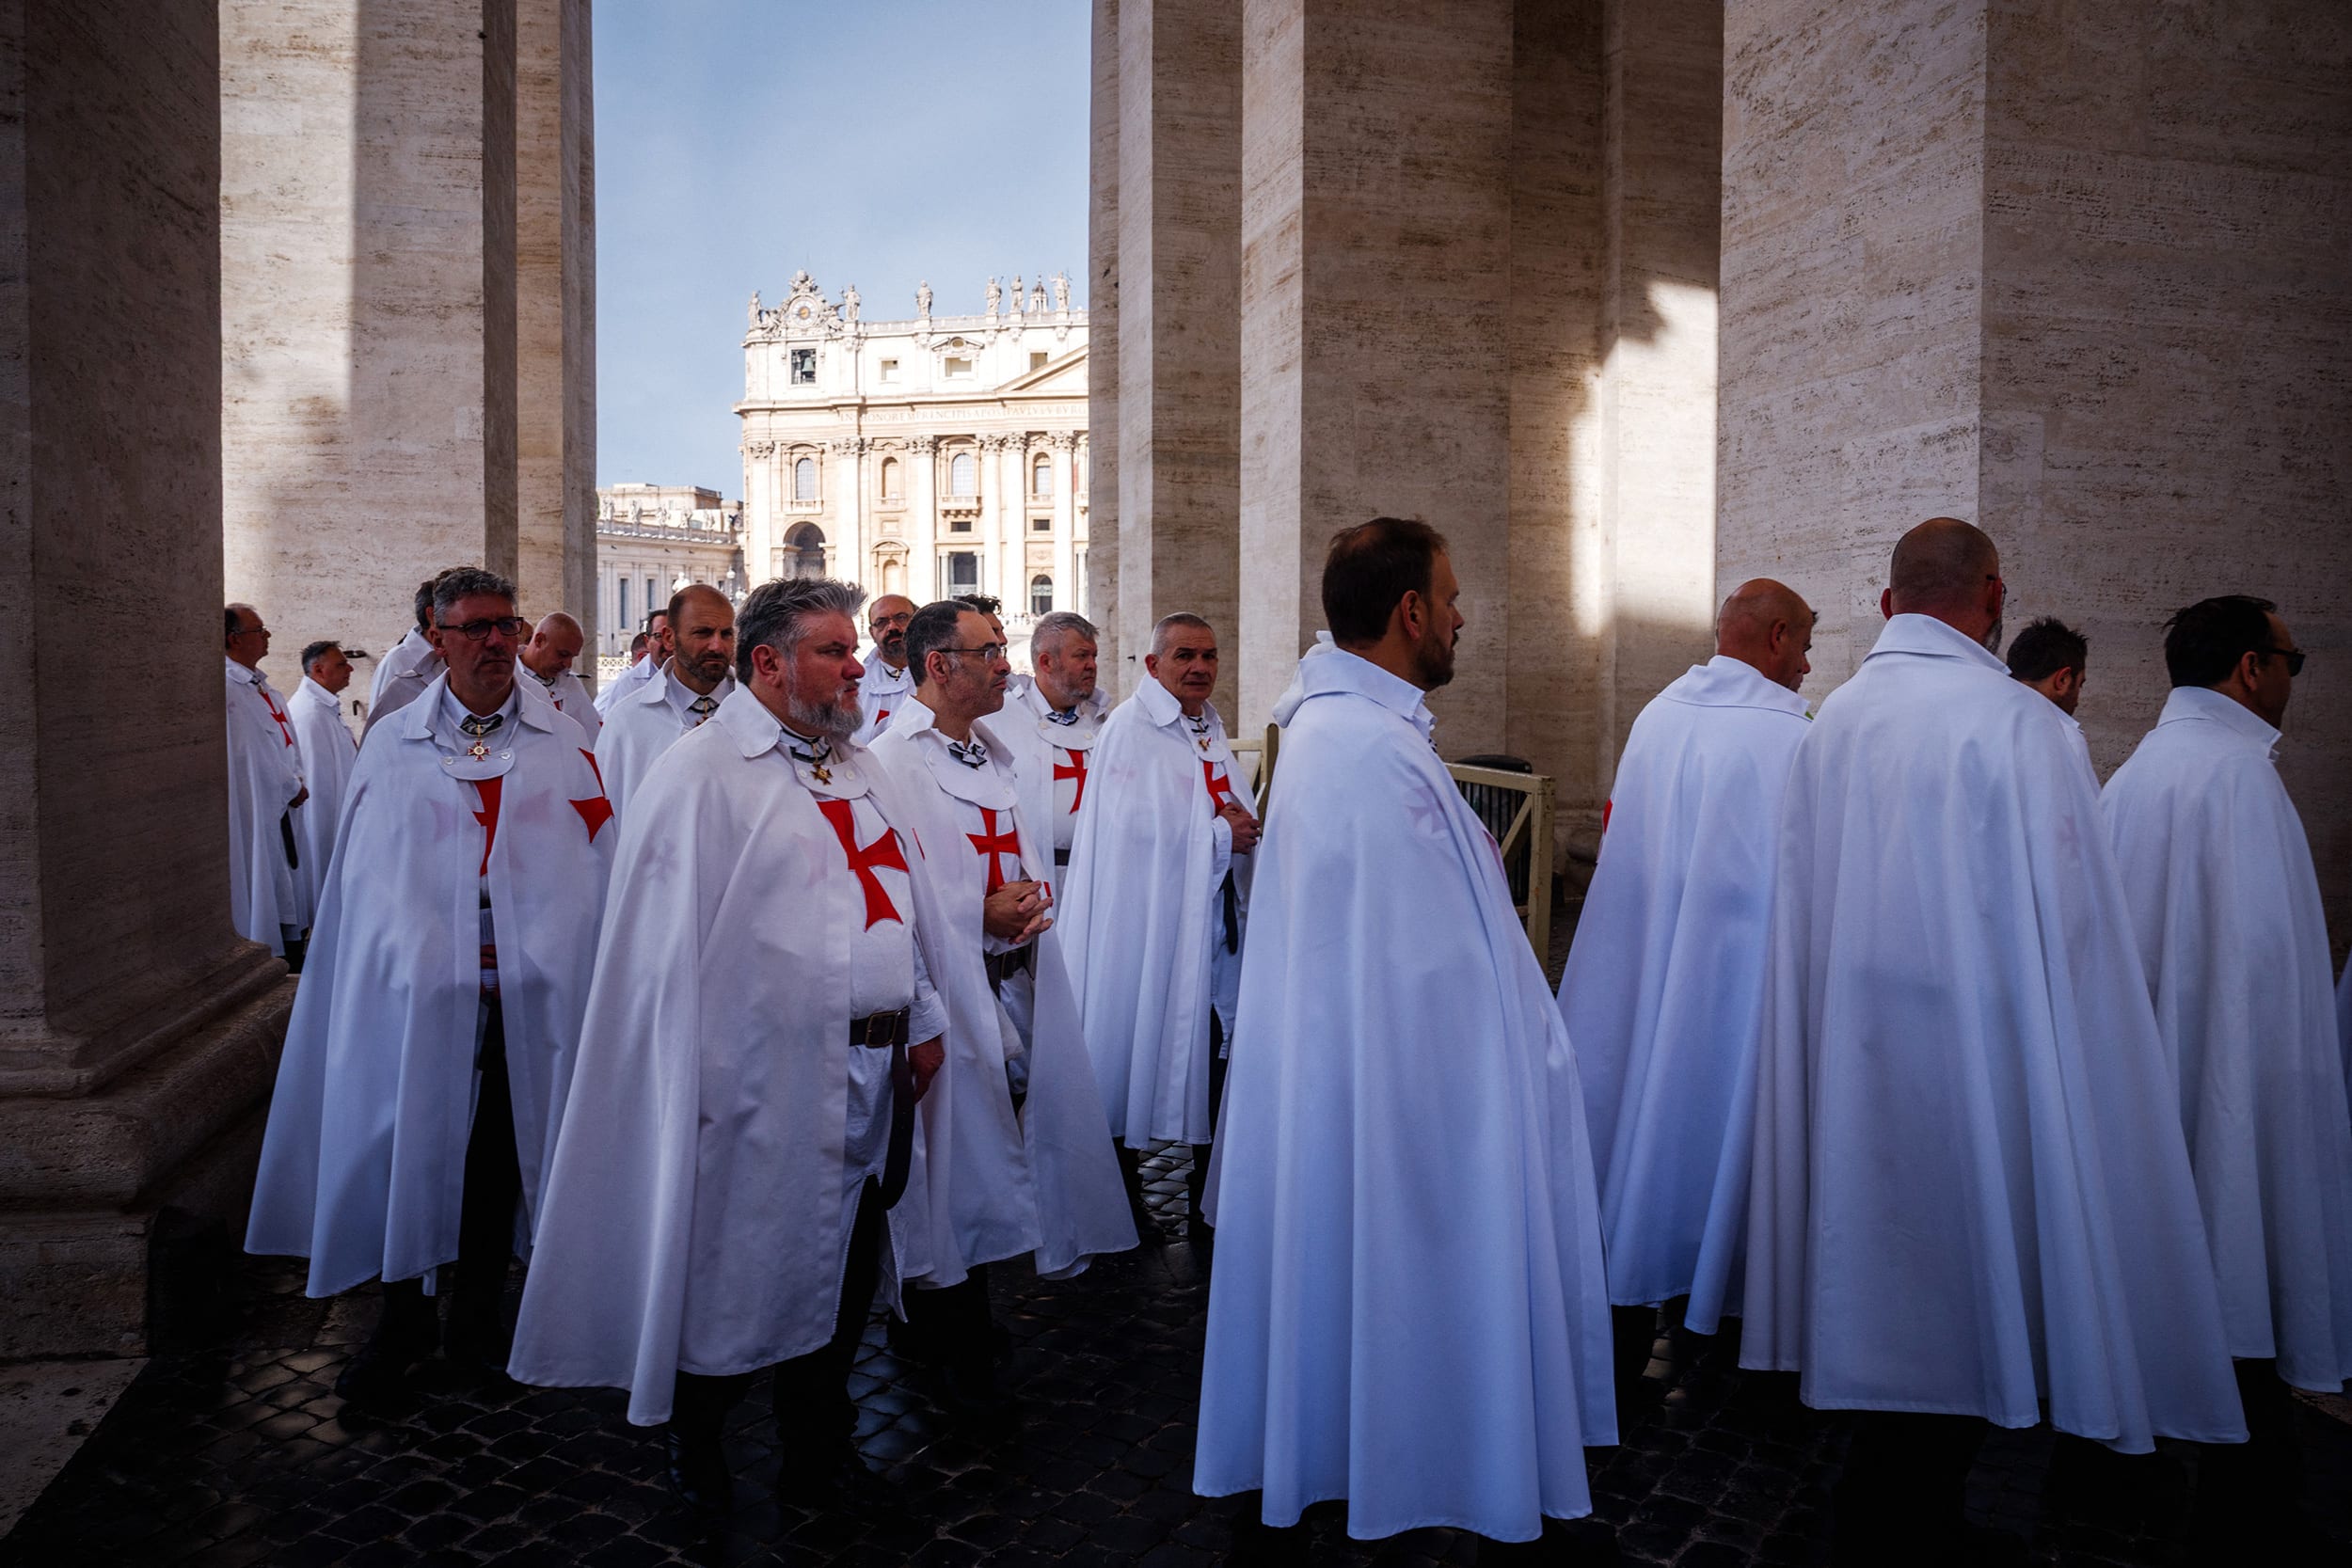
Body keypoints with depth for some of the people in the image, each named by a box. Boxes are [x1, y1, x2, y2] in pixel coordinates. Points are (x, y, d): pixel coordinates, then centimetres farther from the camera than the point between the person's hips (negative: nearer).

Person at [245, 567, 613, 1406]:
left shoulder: (565, 745, 6)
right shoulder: (392, 746, 7)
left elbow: (593, 866, 3)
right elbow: (366, 878, 7)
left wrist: (536, 959, -3)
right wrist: (426, 959, -4)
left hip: (530, 1000, 1)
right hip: (418, 995, 0)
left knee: (499, 1150, 10)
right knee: (409, 1148, 3)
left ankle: (477, 1312, 27)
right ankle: (403, 1322, 22)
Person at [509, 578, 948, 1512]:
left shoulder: (860, 768, 14)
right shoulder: (704, 774, -9)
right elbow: (671, 939, -13)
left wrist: (924, 1018, 13)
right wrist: (698, 1080, -15)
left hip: (873, 1076, 7)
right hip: (770, 1077, -7)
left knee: (846, 1266, 16)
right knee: (739, 1270, 8)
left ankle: (819, 1450, 34)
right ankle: (694, 1443, 32)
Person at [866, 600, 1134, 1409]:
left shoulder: (993, 752, 15)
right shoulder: (891, 760, -11)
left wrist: (1036, 894, -1)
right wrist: (980, 914, -19)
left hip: (1012, 986, 7)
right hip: (944, 993, -7)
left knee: (992, 1154, 13)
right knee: (951, 1160, 1)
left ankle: (966, 1326, 30)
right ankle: (948, 1342, 17)